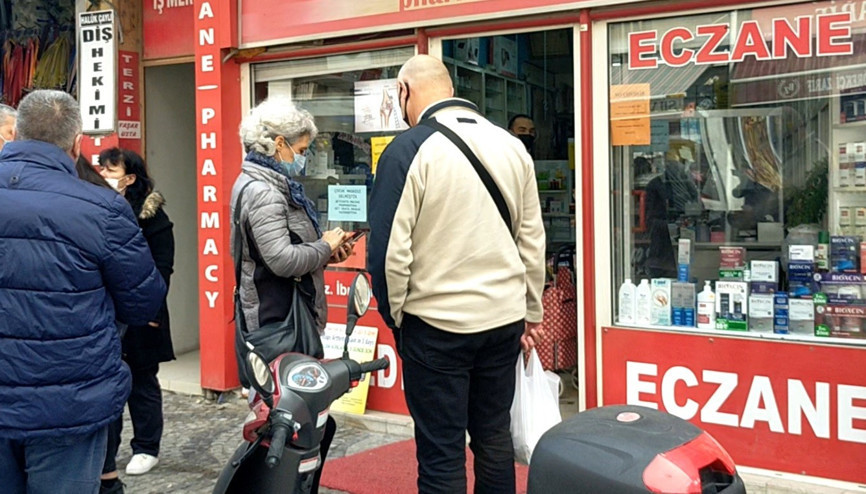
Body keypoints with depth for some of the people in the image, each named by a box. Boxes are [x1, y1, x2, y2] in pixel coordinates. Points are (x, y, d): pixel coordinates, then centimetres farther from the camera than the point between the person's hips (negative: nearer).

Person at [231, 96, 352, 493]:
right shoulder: (262, 191, -17)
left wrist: (324, 252, 8)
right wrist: (326, 246, -11)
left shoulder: (266, 184, 15)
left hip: (283, 319, 11)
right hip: (281, 323, -11)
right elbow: (283, 260, -26)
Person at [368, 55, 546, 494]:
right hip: (504, 319, 5)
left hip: (437, 324, -5)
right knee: (495, 437, 19)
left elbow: (390, 250, -14)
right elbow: (532, 240, 9)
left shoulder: (408, 150, -13)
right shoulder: (512, 146, 4)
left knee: (442, 455, 6)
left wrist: (395, 315, 2)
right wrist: (531, 312, 18)